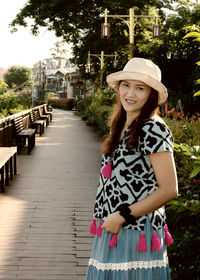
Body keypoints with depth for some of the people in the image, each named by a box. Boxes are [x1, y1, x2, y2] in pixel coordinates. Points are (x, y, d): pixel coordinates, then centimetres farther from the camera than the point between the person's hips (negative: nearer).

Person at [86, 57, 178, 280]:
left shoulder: (153, 130, -14)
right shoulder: (121, 127, 11)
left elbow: (169, 190, -17)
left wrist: (123, 216, -15)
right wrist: (104, 216, 10)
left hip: (137, 233, -8)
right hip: (111, 231, 8)